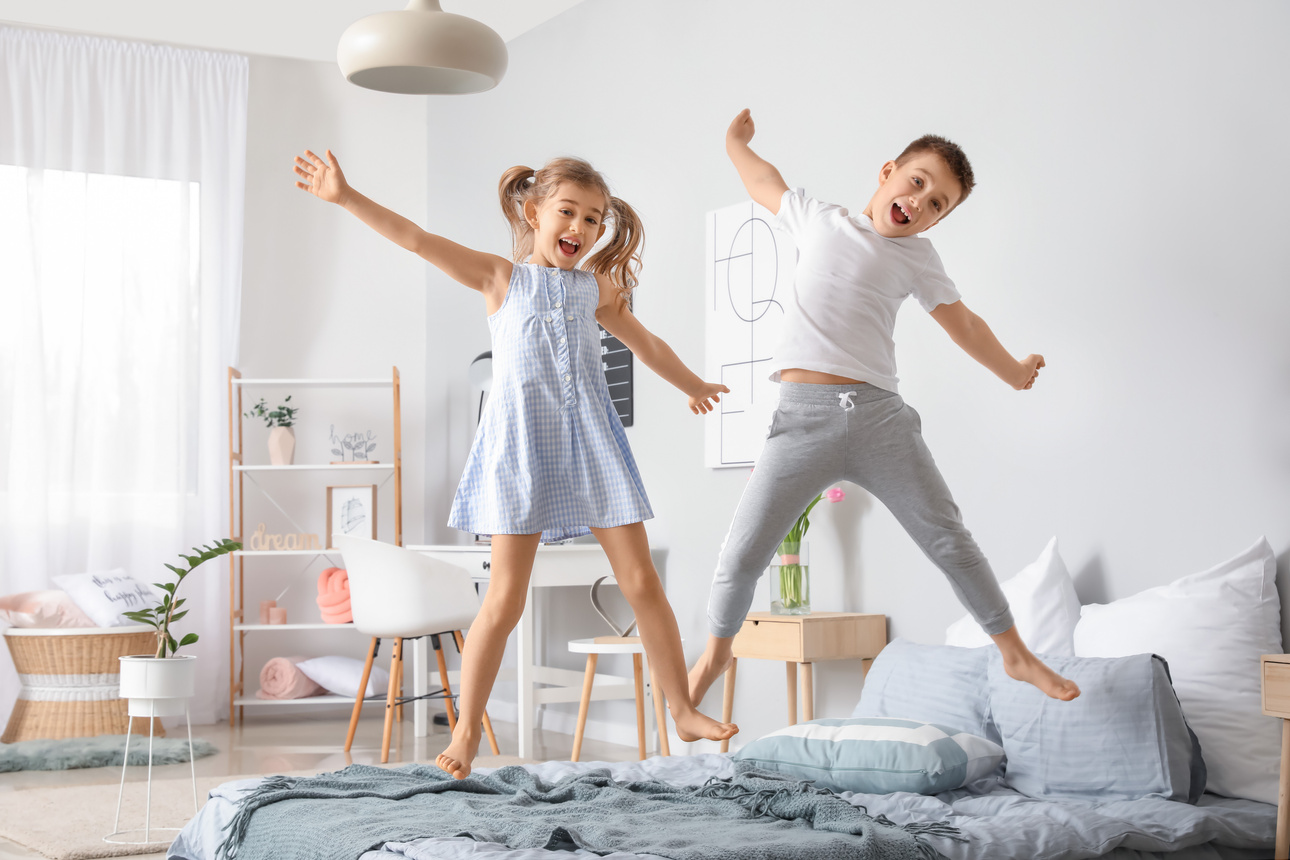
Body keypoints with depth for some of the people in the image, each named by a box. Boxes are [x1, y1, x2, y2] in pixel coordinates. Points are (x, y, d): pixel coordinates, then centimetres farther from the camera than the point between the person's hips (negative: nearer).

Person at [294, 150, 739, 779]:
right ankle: (465, 733, 5)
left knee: (641, 582, 2)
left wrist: (693, 386, 45)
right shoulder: (501, 278, 5)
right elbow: (417, 240, -3)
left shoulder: (596, 290, 15)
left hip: (590, 443, 3)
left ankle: (683, 712, 14)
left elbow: (645, 344, 32)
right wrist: (346, 197, -12)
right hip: (521, 443, -3)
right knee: (505, 597, -6)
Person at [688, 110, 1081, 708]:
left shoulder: (916, 256, 15)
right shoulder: (818, 220, 15)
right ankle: (715, 652, 22)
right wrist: (736, 143, 48)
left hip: (880, 415, 1)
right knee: (743, 551, -3)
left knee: (949, 540, 1)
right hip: (803, 415, -1)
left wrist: (1015, 372, 37)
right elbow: (767, 186, 34)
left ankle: (1015, 653, 16)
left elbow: (961, 323, 27)